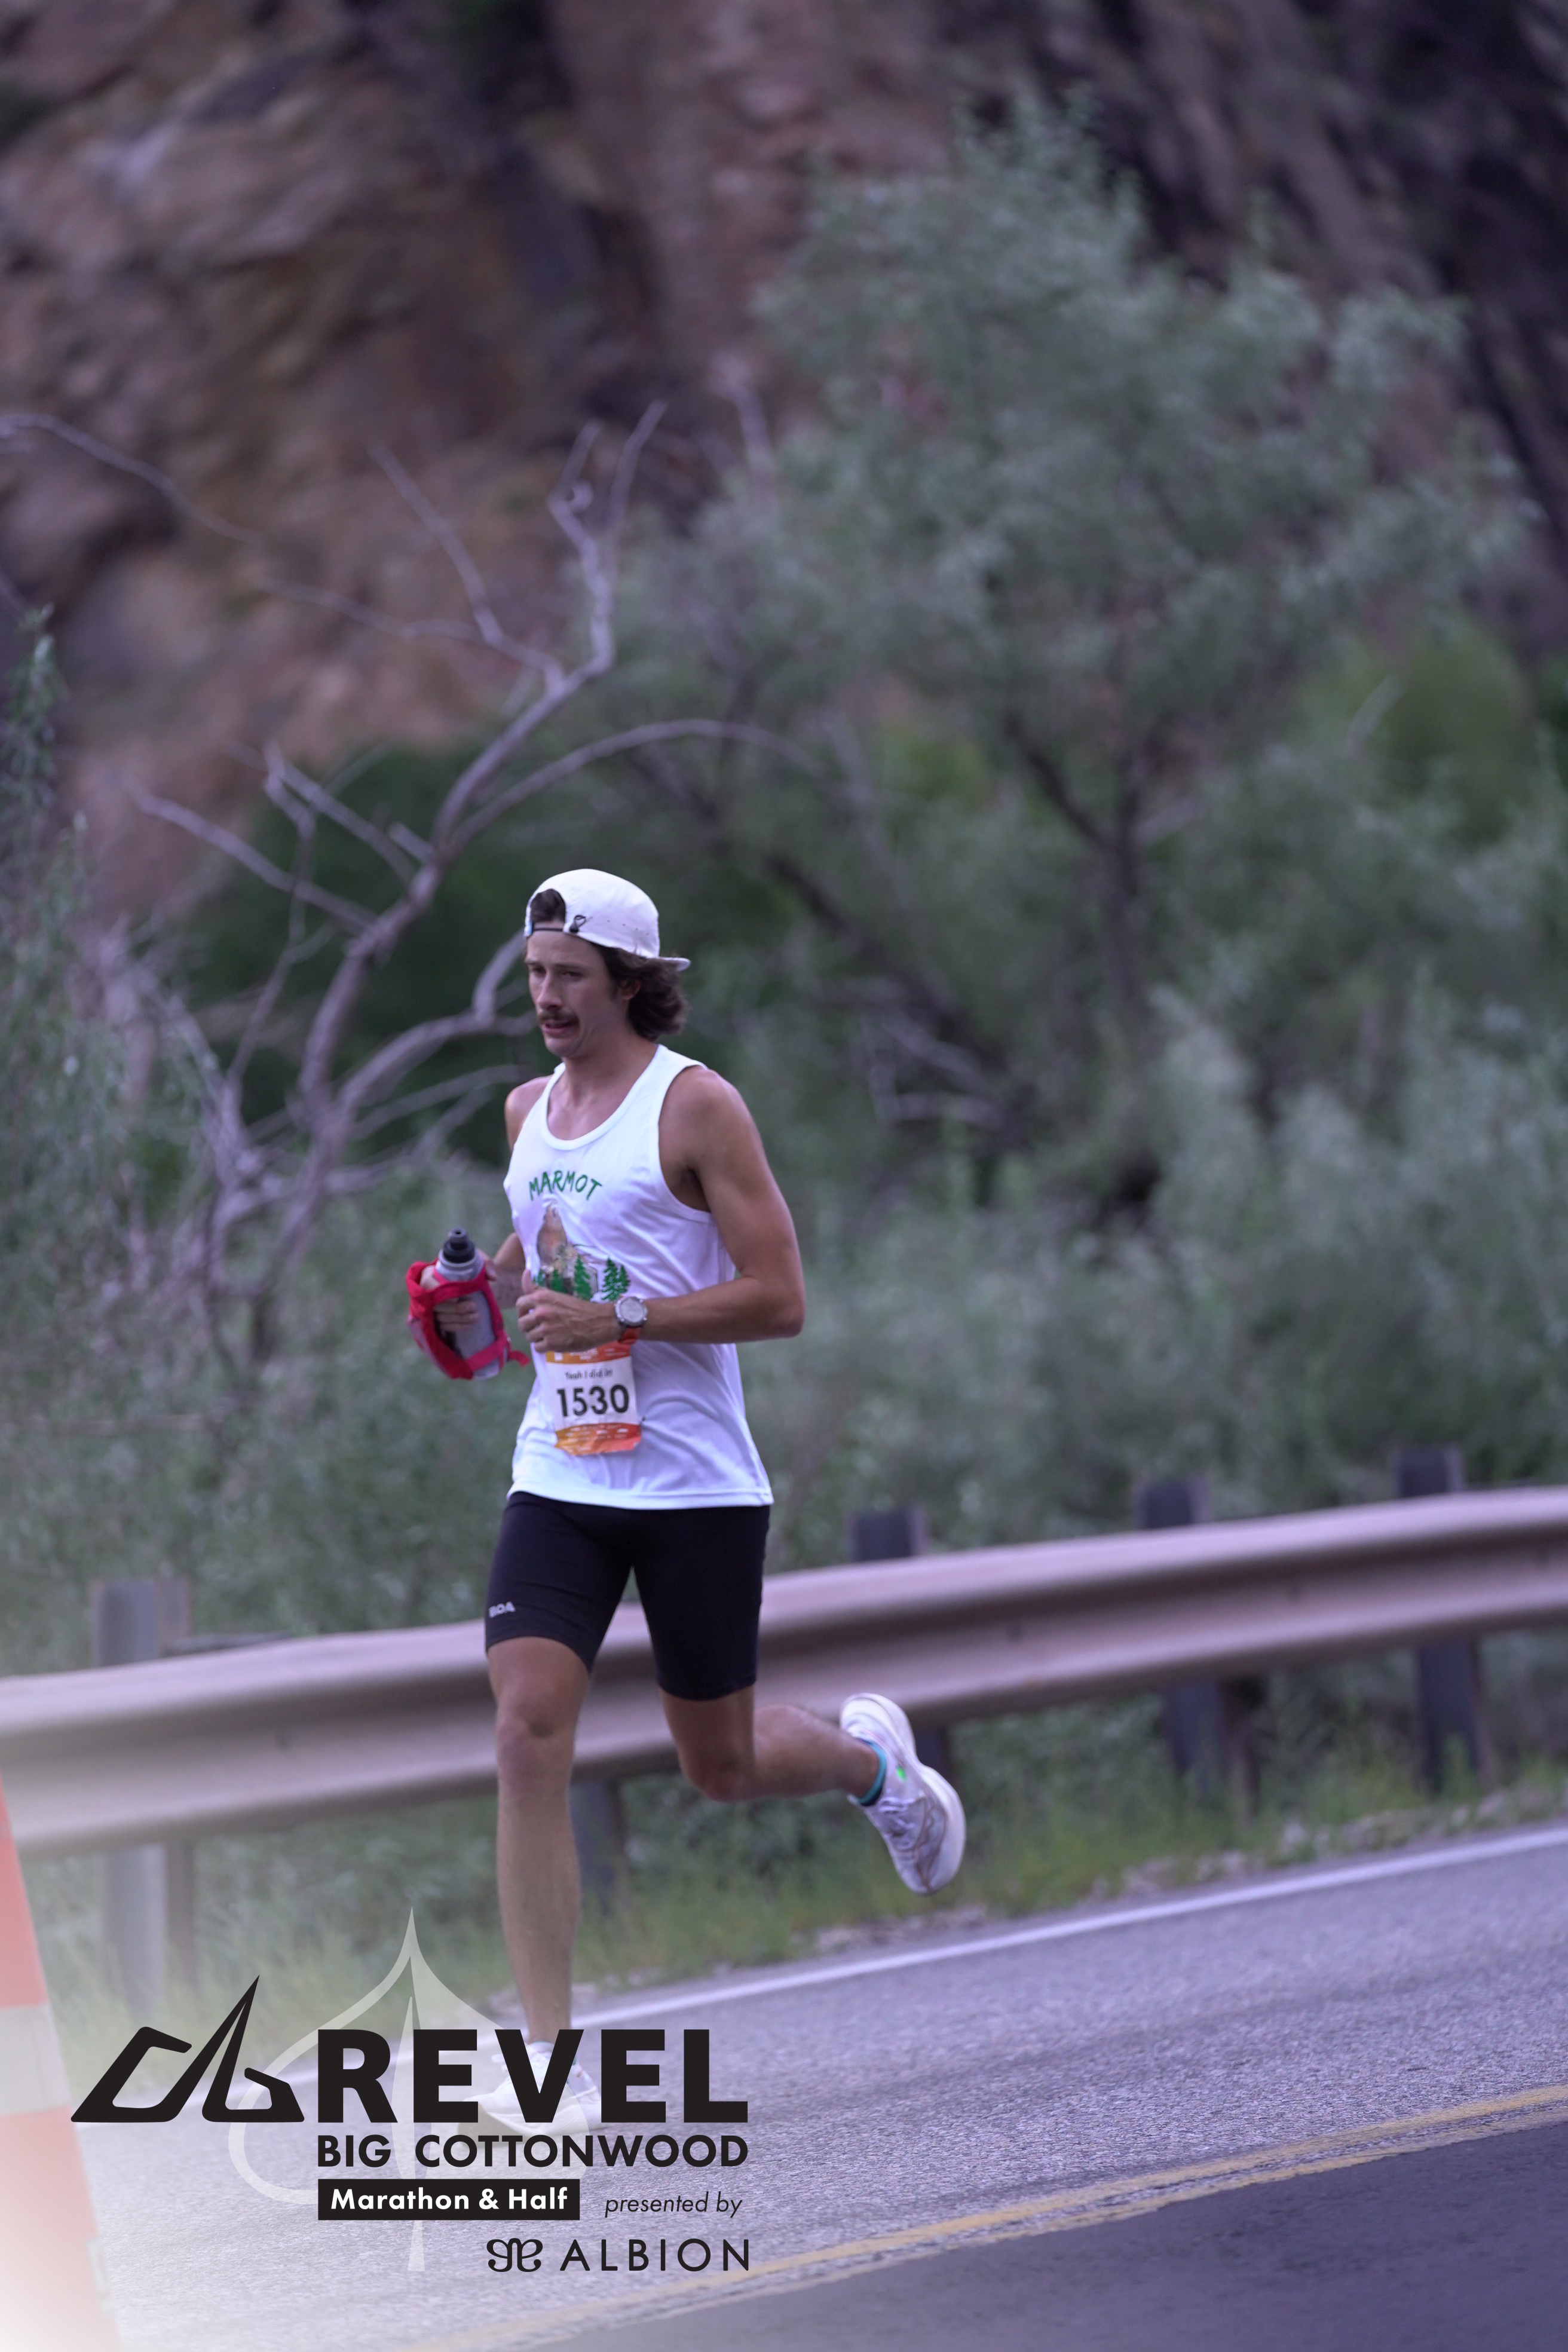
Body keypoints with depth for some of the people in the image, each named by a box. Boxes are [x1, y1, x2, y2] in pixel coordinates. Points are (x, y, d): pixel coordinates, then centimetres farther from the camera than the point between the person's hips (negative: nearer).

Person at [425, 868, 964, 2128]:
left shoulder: (697, 1105, -9)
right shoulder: (530, 1110, 10)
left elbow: (779, 1299, -13)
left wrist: (614, 1321, -22)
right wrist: (486, 1294, 7)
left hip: (696, 1489, -5)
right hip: (559, 1481, 5)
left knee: (722, 1764, 8)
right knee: (529, 1739, -13)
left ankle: (871, 1756, 45)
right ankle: (551, 2057, -12)